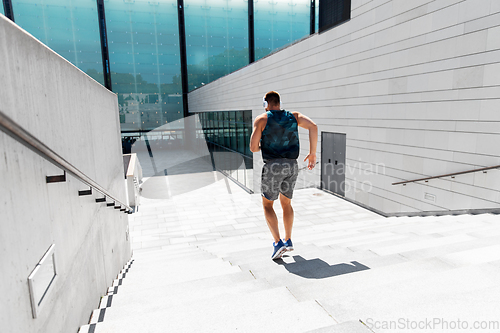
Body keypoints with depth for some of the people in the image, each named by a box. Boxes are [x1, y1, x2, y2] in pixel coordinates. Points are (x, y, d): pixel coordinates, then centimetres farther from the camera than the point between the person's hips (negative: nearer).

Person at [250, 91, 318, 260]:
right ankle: (288, 241, 27)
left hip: (272, 165, -4)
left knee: (267, 204, 12)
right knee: (286, 203, 21)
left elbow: (253, 147, -6)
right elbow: (313, 126, -5)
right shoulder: (294, 116, 11)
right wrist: (312, 153, -1)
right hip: (292, 165, 4)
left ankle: (278, 243, 2)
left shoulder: (261, 119, 0)